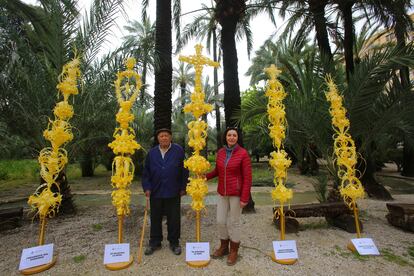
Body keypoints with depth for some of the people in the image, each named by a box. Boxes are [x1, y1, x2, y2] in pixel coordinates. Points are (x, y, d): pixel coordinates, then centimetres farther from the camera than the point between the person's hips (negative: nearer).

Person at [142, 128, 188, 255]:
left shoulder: (179, 150, -4)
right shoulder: (151, 153, 4)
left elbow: (184, 170, -4)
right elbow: (146, 172, 7)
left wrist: (183, 187, -5)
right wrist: (147, 187, -2)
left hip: (173, 192, -2)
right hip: (155, 192, 3)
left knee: (174, 219, 10)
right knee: (155, 219, 16)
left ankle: (174, 243, 29)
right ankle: (154, 242, 34)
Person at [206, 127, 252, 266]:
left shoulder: (243, 153, -12)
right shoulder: (220, 152, 1)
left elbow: (247, 177, -12)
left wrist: (244, 198, -14)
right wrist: (204, 176, -1)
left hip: (236, 193, -4)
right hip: (222, 193, 5)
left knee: (234, 222, 9)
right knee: (220, 221, 14)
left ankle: (234, 251, 33)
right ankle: (224, 247, 39)